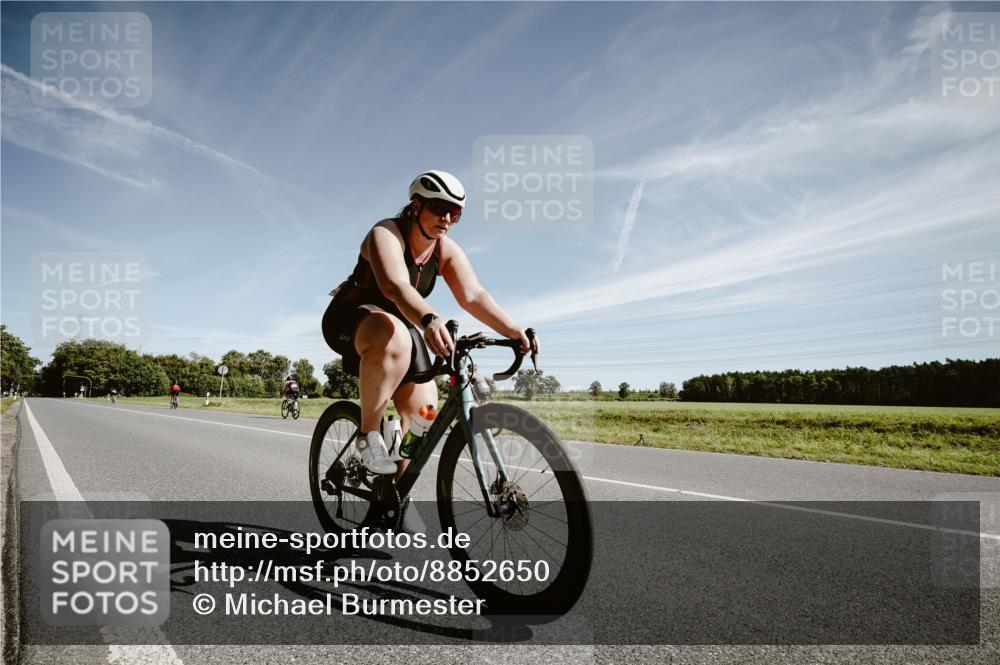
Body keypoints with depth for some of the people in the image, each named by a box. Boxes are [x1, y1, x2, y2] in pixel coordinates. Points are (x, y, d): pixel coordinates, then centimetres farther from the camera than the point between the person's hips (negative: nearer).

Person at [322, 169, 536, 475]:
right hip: (351, 318, -6)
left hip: (402, 325, 7)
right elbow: (395, 286, -43)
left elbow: (474, 296, -18)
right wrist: (430, 320, -63)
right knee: (395, 339, -41)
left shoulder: (447, 250, -6)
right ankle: (369, 433, -24)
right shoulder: (386, 233, -24)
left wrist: (516, 332, -34)